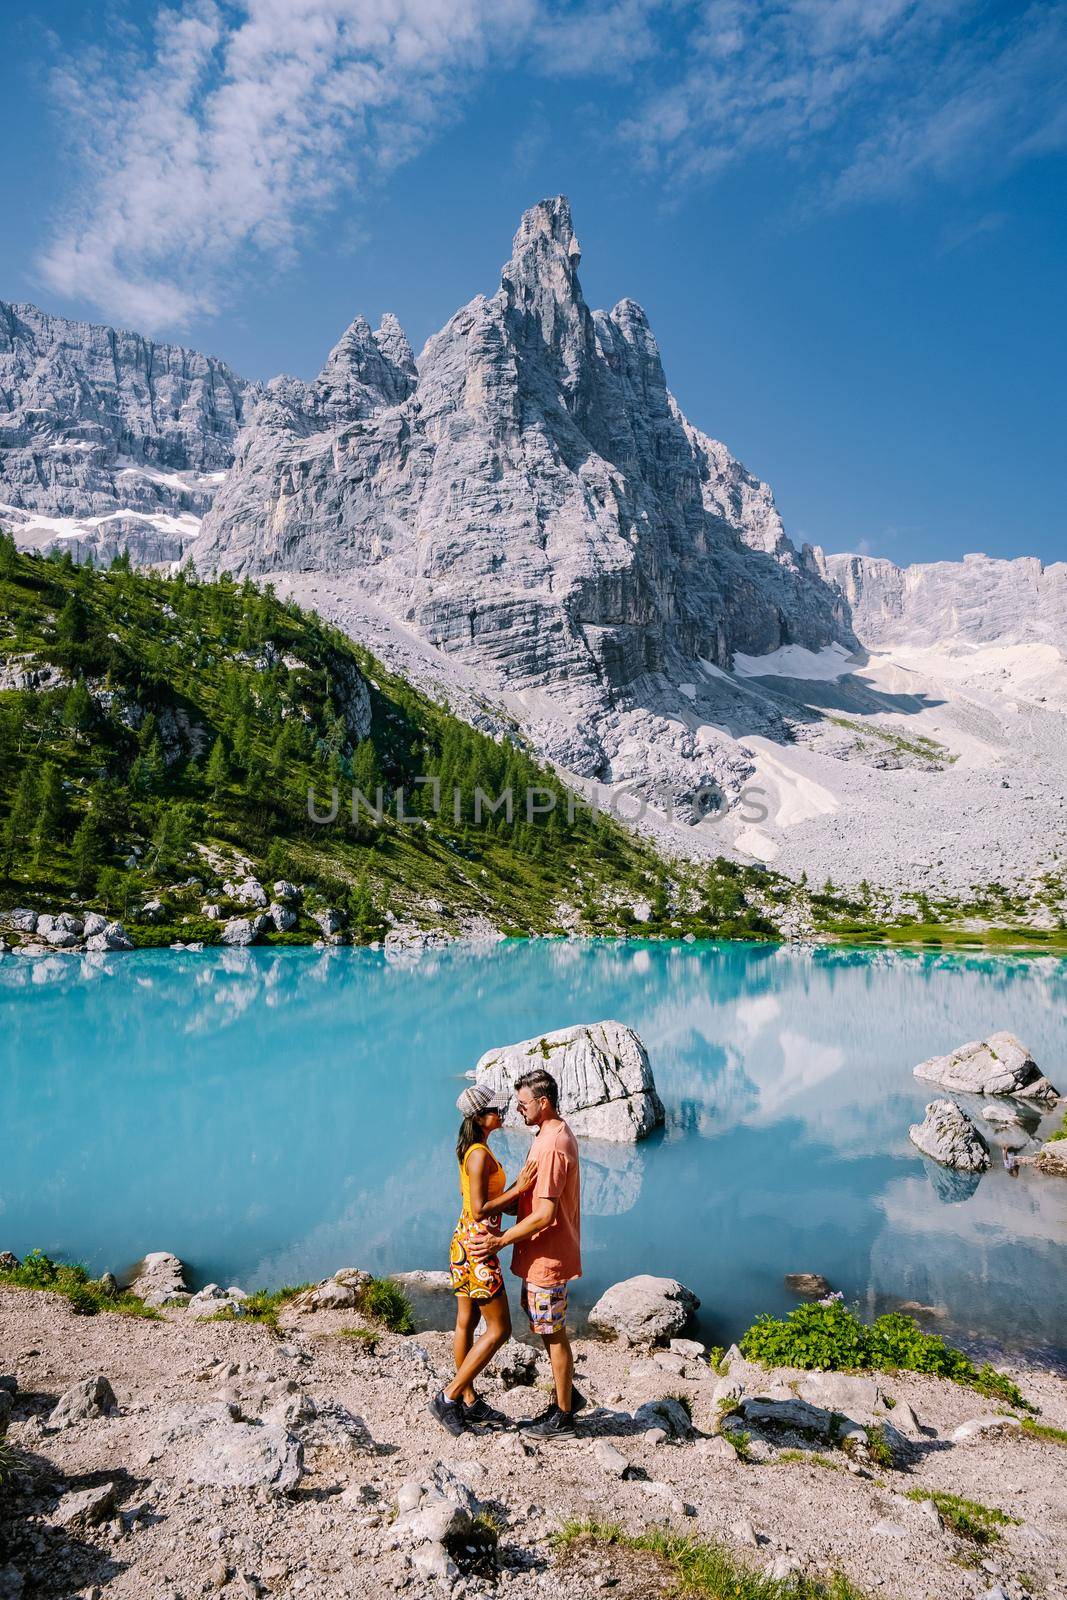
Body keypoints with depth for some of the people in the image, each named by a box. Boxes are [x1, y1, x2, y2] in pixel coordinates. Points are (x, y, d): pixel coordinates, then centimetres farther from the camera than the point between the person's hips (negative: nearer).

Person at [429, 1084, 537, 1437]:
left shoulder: (471, 1151, 9)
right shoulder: (480, 1155, -21)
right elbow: (480, 1210, -25)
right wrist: (518, 1188, -21)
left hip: (465, 1244, 10)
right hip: (477, 1248, -10)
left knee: (466, 1323, 17)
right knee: (499, 1329, 0)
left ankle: (469, 1401, 28)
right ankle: (448, 1397, 6)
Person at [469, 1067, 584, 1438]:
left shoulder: (551, 1146, -27)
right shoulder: (556, 1134, 6)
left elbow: (545, 1215, -29)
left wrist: (500, 1241, -22)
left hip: (547, 1257, -10)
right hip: (541, 1254, 10)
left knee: (553, 1334, 6)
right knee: (540, 1323, 22)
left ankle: (563, 1418, 22)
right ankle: (568, 1395, 36)